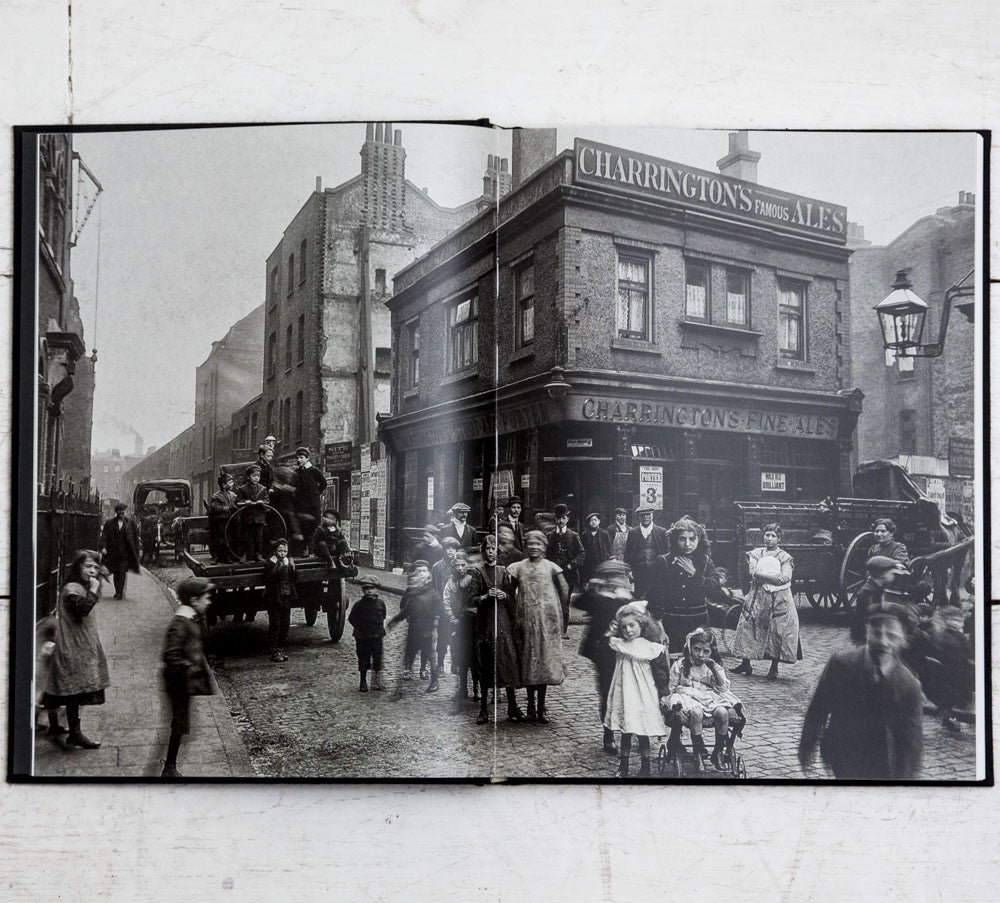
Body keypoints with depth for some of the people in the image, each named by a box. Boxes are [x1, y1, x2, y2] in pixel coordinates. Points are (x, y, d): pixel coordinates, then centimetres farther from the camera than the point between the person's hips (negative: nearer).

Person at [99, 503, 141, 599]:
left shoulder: (130, 522, 6)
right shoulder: (109, 523, 5)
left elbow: (136, 536, 8)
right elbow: (104, 536, -1)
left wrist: (136, 551, 3)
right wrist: (103, 547, -17)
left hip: (125, 553, -2)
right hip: (113, 553, 2)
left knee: (122, 573, -11)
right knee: (116, 573, 10)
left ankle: (120, 593, -9)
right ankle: (118, 592, 22)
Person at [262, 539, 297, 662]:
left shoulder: (289, 561, 11)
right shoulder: (269, 563, -5)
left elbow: (295, 578, 4)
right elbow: (269, 579, -20)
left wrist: (292, 567, -12)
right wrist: (278, 566, -25)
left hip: (287, 598, 5)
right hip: (274, 599, -5)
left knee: (285, 624, 8)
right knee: (275, 625, -4)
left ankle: (281, 649, 18)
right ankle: (274, 652, 0)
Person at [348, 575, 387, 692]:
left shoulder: (380, 603, 0)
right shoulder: (359, 604, -8)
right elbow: (351, 619, -2)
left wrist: (381, 628, 7)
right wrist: (359, 629, -6)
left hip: (377, 636, 2)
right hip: (363, 638, -2)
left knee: (377, 660, 8)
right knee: (363, 660, 5)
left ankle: (377, 682, 20)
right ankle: (363, 682, 18)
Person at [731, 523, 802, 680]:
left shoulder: (784, 557, 4)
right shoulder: (756, 553, 10)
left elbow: (785, 578, -10)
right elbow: (753, 573, -4)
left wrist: (762, 575, -12)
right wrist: (774, 577, -14)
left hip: (780, 599, -2)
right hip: (759, 597, 2)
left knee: (778, 632, -4)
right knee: (749, 628, 2)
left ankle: (774, 668, 6)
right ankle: (746, 664, 13)